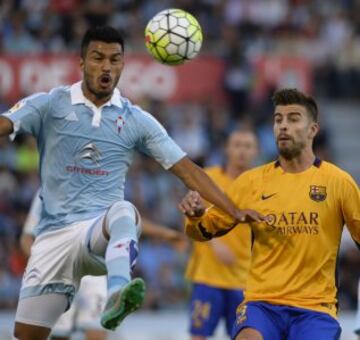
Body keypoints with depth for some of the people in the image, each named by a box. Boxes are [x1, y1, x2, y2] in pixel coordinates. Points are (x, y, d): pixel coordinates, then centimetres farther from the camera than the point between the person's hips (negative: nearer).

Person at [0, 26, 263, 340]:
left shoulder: (136, 120, 8)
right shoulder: (49, 105, 3)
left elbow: (187, 170, 9)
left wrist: (234, 211, 1)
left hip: (103, 231, -1)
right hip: (55, 233, 1)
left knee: (123, 211, -37)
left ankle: (117, 296, -62)